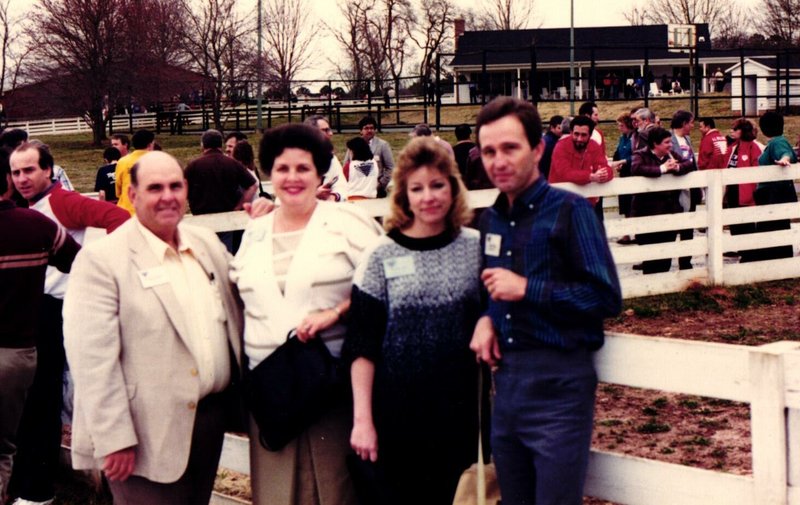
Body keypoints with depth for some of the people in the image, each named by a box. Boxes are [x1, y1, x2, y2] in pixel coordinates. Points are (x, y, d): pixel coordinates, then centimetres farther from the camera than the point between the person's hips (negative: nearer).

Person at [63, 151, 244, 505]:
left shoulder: (208, 244, 10)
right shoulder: (100, 259, -11)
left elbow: (233, 313, 19)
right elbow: (92, 358, -16)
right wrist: (114, 439, -18)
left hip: (212, 419, 6)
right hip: (150, 436, -6)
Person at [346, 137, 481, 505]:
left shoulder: (476, 248, 2)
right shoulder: (383, 257, -3)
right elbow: (362, 346, -3)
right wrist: (362, 419, -7)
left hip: (458, 410, 2)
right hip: (397, 415, -2)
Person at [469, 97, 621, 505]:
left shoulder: (569, 210, -9)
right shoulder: (491, 220, 11)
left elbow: (607, 298, -14)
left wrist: (526, 289, -17)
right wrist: (485, 318, 2)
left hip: (559, 384, -7)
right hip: (506, 382, 7)